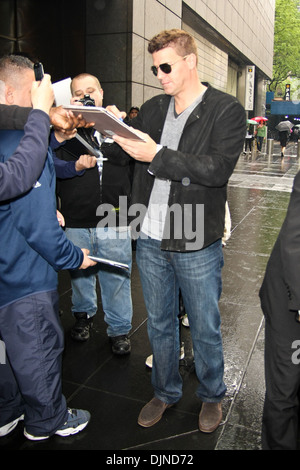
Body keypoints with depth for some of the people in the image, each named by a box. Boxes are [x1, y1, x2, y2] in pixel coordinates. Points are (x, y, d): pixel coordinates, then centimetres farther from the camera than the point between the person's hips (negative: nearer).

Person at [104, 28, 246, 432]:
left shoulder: (226, 110, -6)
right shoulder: (153, 108, 9)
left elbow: (218, 169, -20)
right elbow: (117, 151, 15)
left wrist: (158, 155, -24)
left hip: (196, 246, -4)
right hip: (151, 241, 5)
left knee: (205, 329, 13)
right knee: (158, 325, 19)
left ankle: (211, 396, 39)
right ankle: (165, 393, 42)